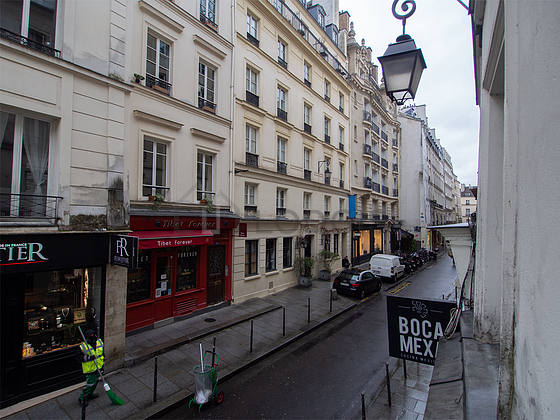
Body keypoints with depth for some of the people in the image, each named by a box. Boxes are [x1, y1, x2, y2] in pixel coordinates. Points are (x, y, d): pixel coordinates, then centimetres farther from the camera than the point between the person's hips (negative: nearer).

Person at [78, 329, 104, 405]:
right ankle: (82, 398, 23)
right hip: (89, 369, -6)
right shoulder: (83, 347, -21)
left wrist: (103, 361, 12)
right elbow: (81, 359, -19)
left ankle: (89, 395, 43)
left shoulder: (100, 342, -5)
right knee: (90, 384, 1)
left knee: (95, 381, 21)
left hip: (98, 367, 6)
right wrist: (89, 358, -36)